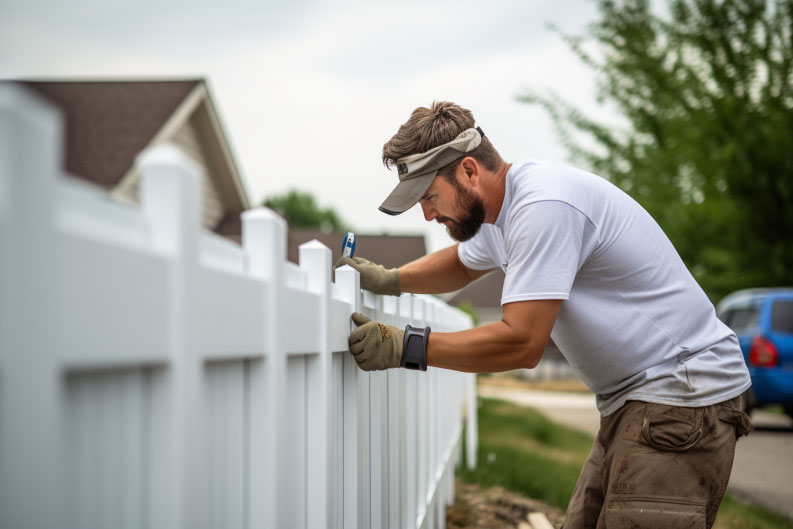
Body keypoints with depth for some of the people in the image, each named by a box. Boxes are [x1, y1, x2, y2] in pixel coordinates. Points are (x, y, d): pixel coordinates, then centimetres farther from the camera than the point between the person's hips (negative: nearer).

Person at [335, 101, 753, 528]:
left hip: (683, 395, -10)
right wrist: (389, 279, 16)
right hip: (629, 398, 10)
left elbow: (521, 343, -24)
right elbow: (462, 263, 33)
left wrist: (403, 346, -18)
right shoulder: (498, 207, 10)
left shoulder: (544, 205, -22)